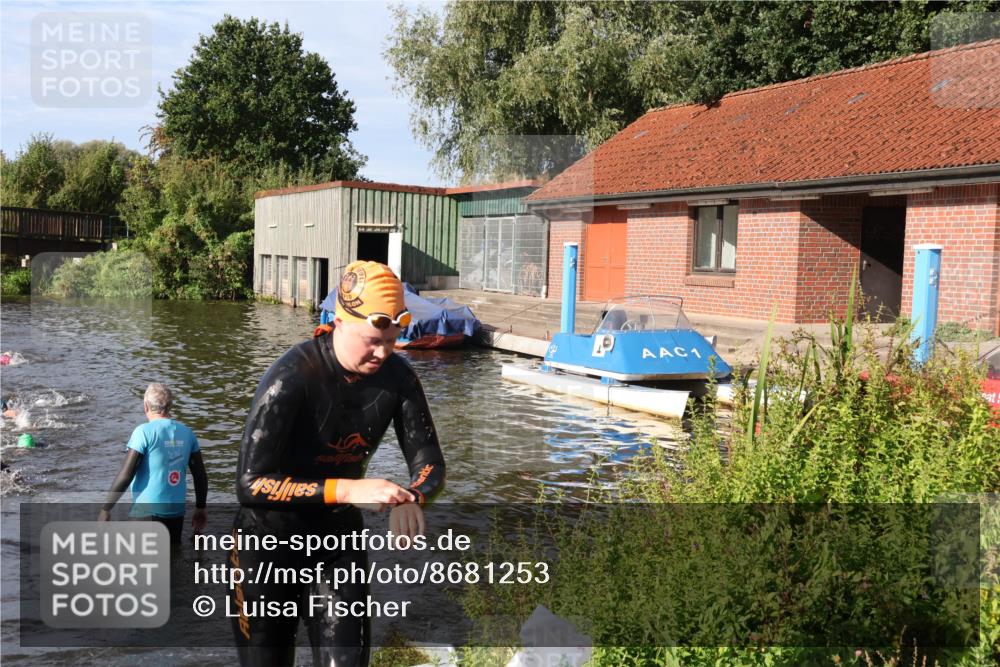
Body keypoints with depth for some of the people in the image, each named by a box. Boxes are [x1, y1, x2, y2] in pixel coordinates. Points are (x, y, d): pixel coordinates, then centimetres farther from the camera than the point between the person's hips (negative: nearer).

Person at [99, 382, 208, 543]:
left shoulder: (144, 432, -11)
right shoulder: (187, 433, 4)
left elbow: (125, 476, -14)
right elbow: (201, 475, 8)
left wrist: (106, 509, -6)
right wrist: (201, 508, 19)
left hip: (147, 512, -5)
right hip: (176, 511, 5)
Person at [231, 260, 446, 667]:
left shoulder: (397, 377, -11)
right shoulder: (291, 378, -27)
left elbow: (429, 462, -4)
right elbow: (250, 484, -30)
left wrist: (412, 498, -27)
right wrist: (347, 490, -37)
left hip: (339, 538, 4)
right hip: (269, 542, -3)